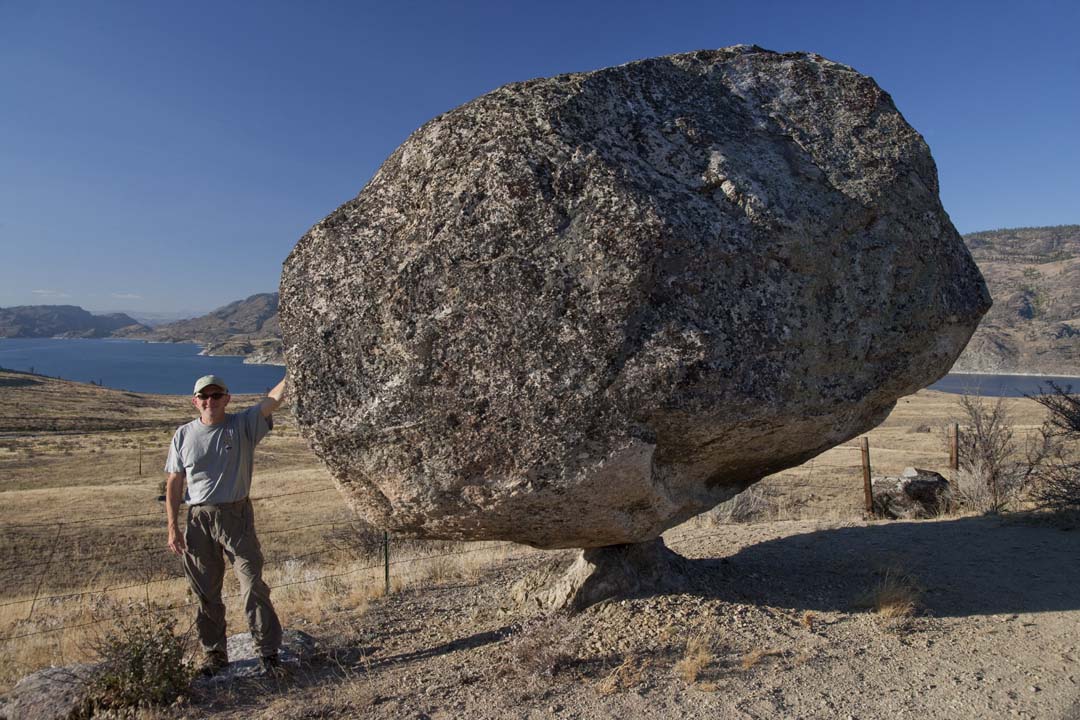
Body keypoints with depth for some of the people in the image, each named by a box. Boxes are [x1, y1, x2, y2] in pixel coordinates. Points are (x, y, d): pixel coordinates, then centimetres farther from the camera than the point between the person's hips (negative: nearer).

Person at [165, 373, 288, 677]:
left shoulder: (243, 425, -3)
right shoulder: (184, 435, 4)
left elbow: (275, 398, -17)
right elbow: (174, 483, 7)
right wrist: (173, 527, 1)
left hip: (237, 516, -2)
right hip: (198, 520, 3)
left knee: (253, 585, 0)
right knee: (205, 592, 13)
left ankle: (268, 652, 10)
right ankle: (215, 653, 30)